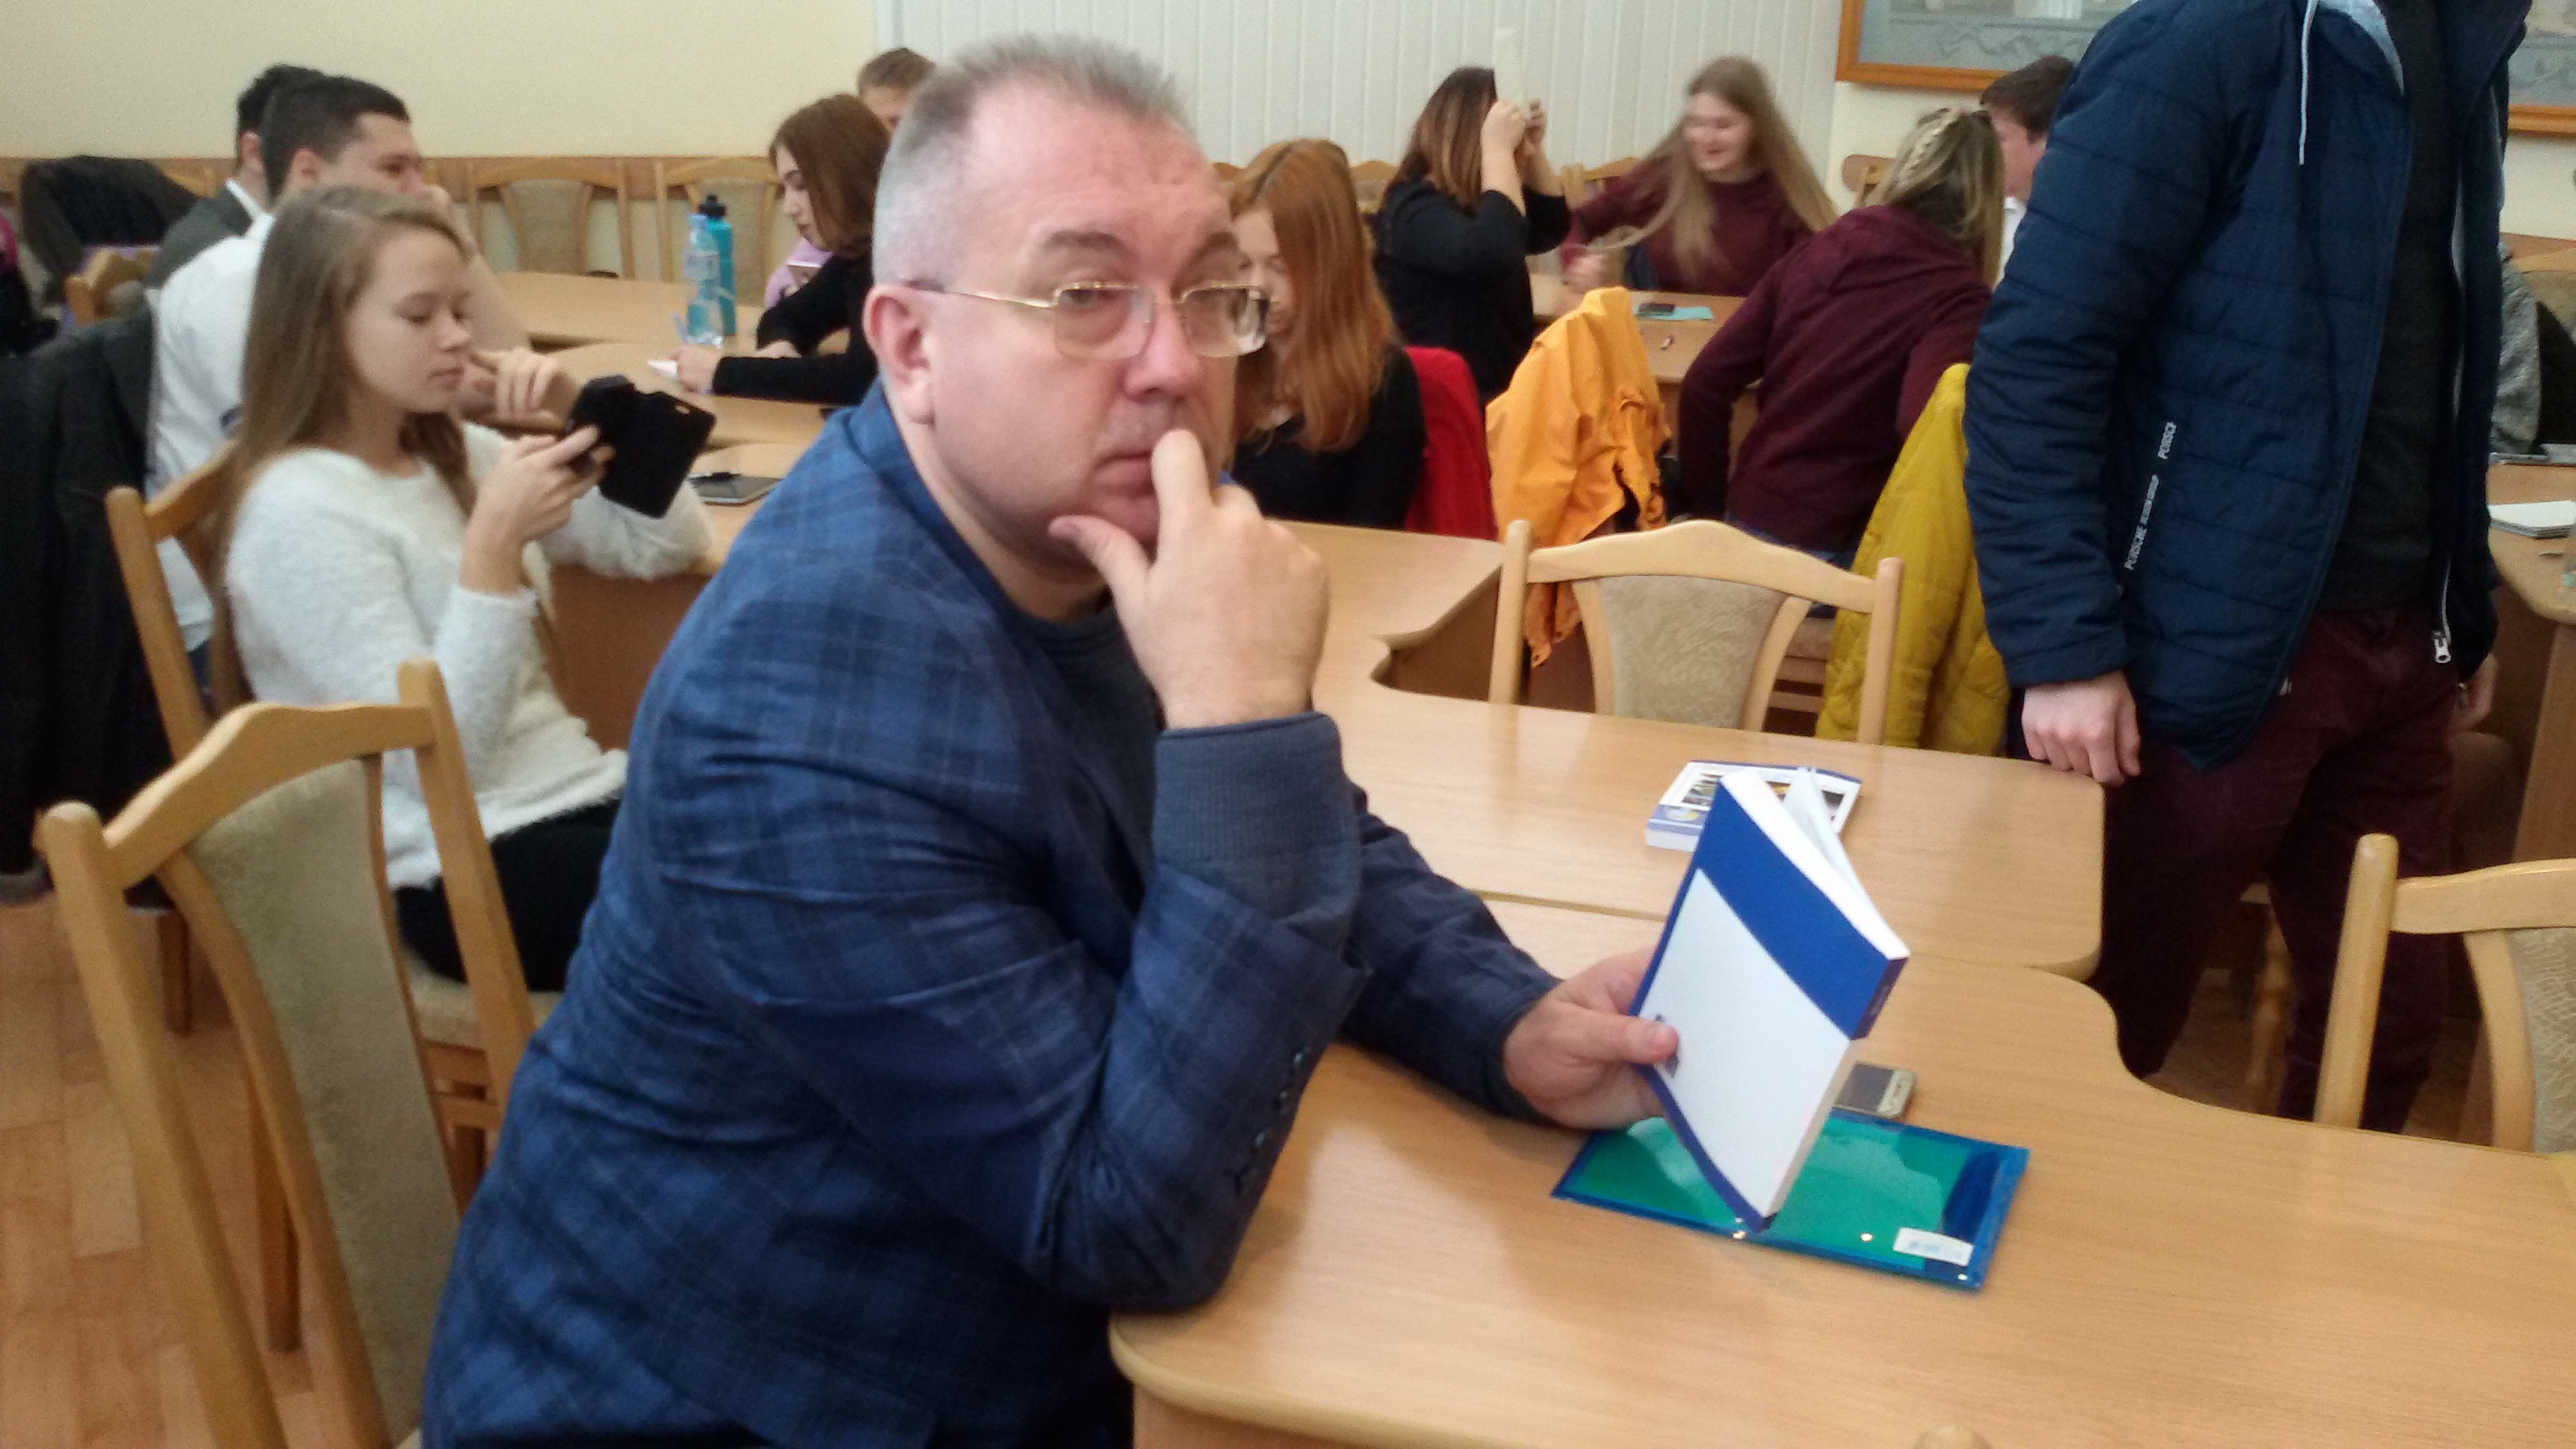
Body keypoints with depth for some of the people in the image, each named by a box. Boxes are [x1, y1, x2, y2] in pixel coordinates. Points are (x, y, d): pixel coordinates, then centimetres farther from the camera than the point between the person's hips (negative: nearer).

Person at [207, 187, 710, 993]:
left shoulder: (451, 453, 10)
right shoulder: (300, 511, -13)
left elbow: (670, 545, 12)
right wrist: (495, 542, -25)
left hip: (584, 798, 8)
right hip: (470, 869, -7)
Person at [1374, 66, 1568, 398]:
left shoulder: (1475, 201, 14)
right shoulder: (1416, 208, -16)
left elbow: (1550, 230, 24)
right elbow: (1490, 254, -32)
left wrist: (1534, 150, 9)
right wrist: (1498, 149, -25)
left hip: (1502, 387, 10)